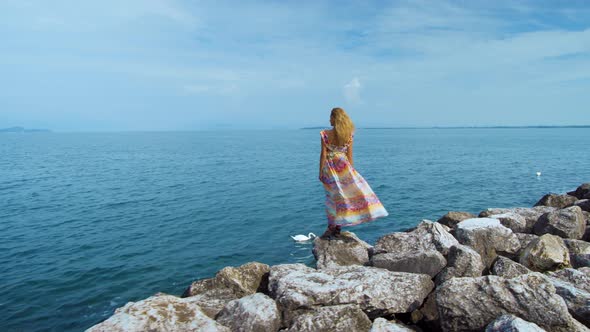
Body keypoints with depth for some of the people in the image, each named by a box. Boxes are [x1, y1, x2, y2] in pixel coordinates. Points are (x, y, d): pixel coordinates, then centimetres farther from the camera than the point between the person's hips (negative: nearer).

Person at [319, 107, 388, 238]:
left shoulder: (325, 134, -10)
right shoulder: (349, 135, -3)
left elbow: (323, 154, -8)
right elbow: (350, 155, -1)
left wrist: (320, 172, -1)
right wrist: (352, 171, 8)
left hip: (330, 168, -1)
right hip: (343, 167, 1)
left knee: (333, 197, 9)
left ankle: (331, 227, 13)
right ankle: (337, 228, 15)